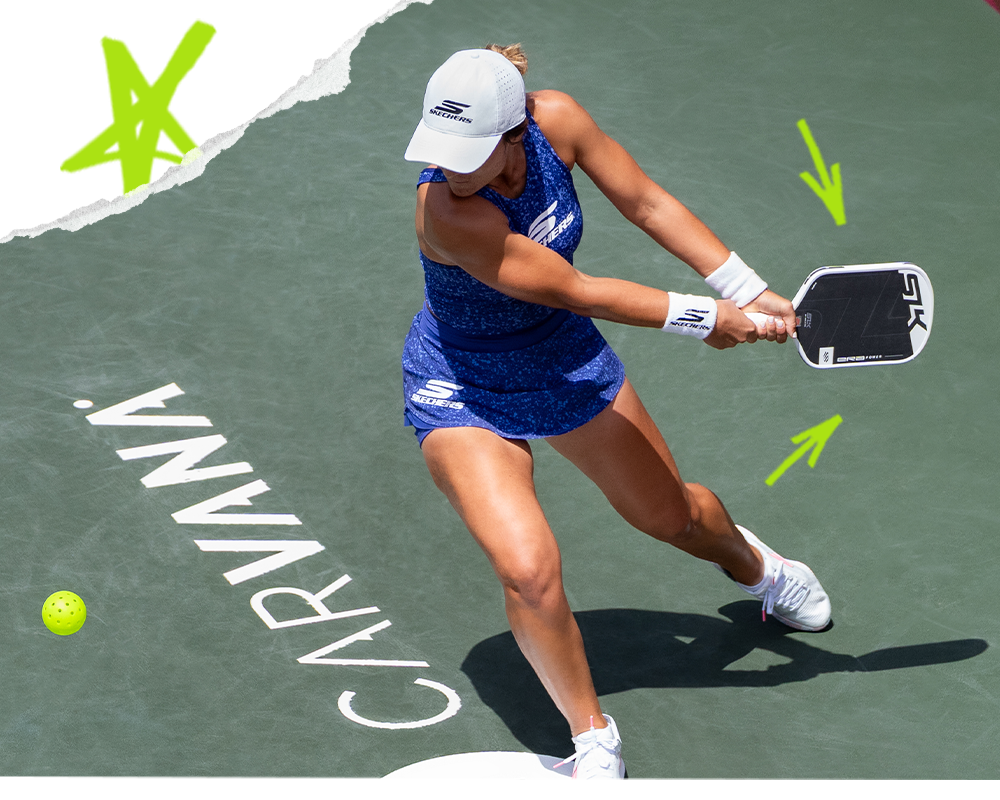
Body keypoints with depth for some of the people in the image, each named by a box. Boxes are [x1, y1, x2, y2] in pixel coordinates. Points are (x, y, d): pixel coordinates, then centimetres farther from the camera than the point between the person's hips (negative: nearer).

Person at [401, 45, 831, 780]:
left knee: (670, 512, 23)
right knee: (530, 570, -24)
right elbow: (579, 292, -31)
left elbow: (647, 203, -7)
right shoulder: (447, 210, -38)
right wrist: (704, 320, -22)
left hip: (564, 356, 5)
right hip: (464, 389, -5)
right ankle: (594, 740, 1)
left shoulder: (558, 120, -23)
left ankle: (754, 565, 61)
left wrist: (748, 293, -9)